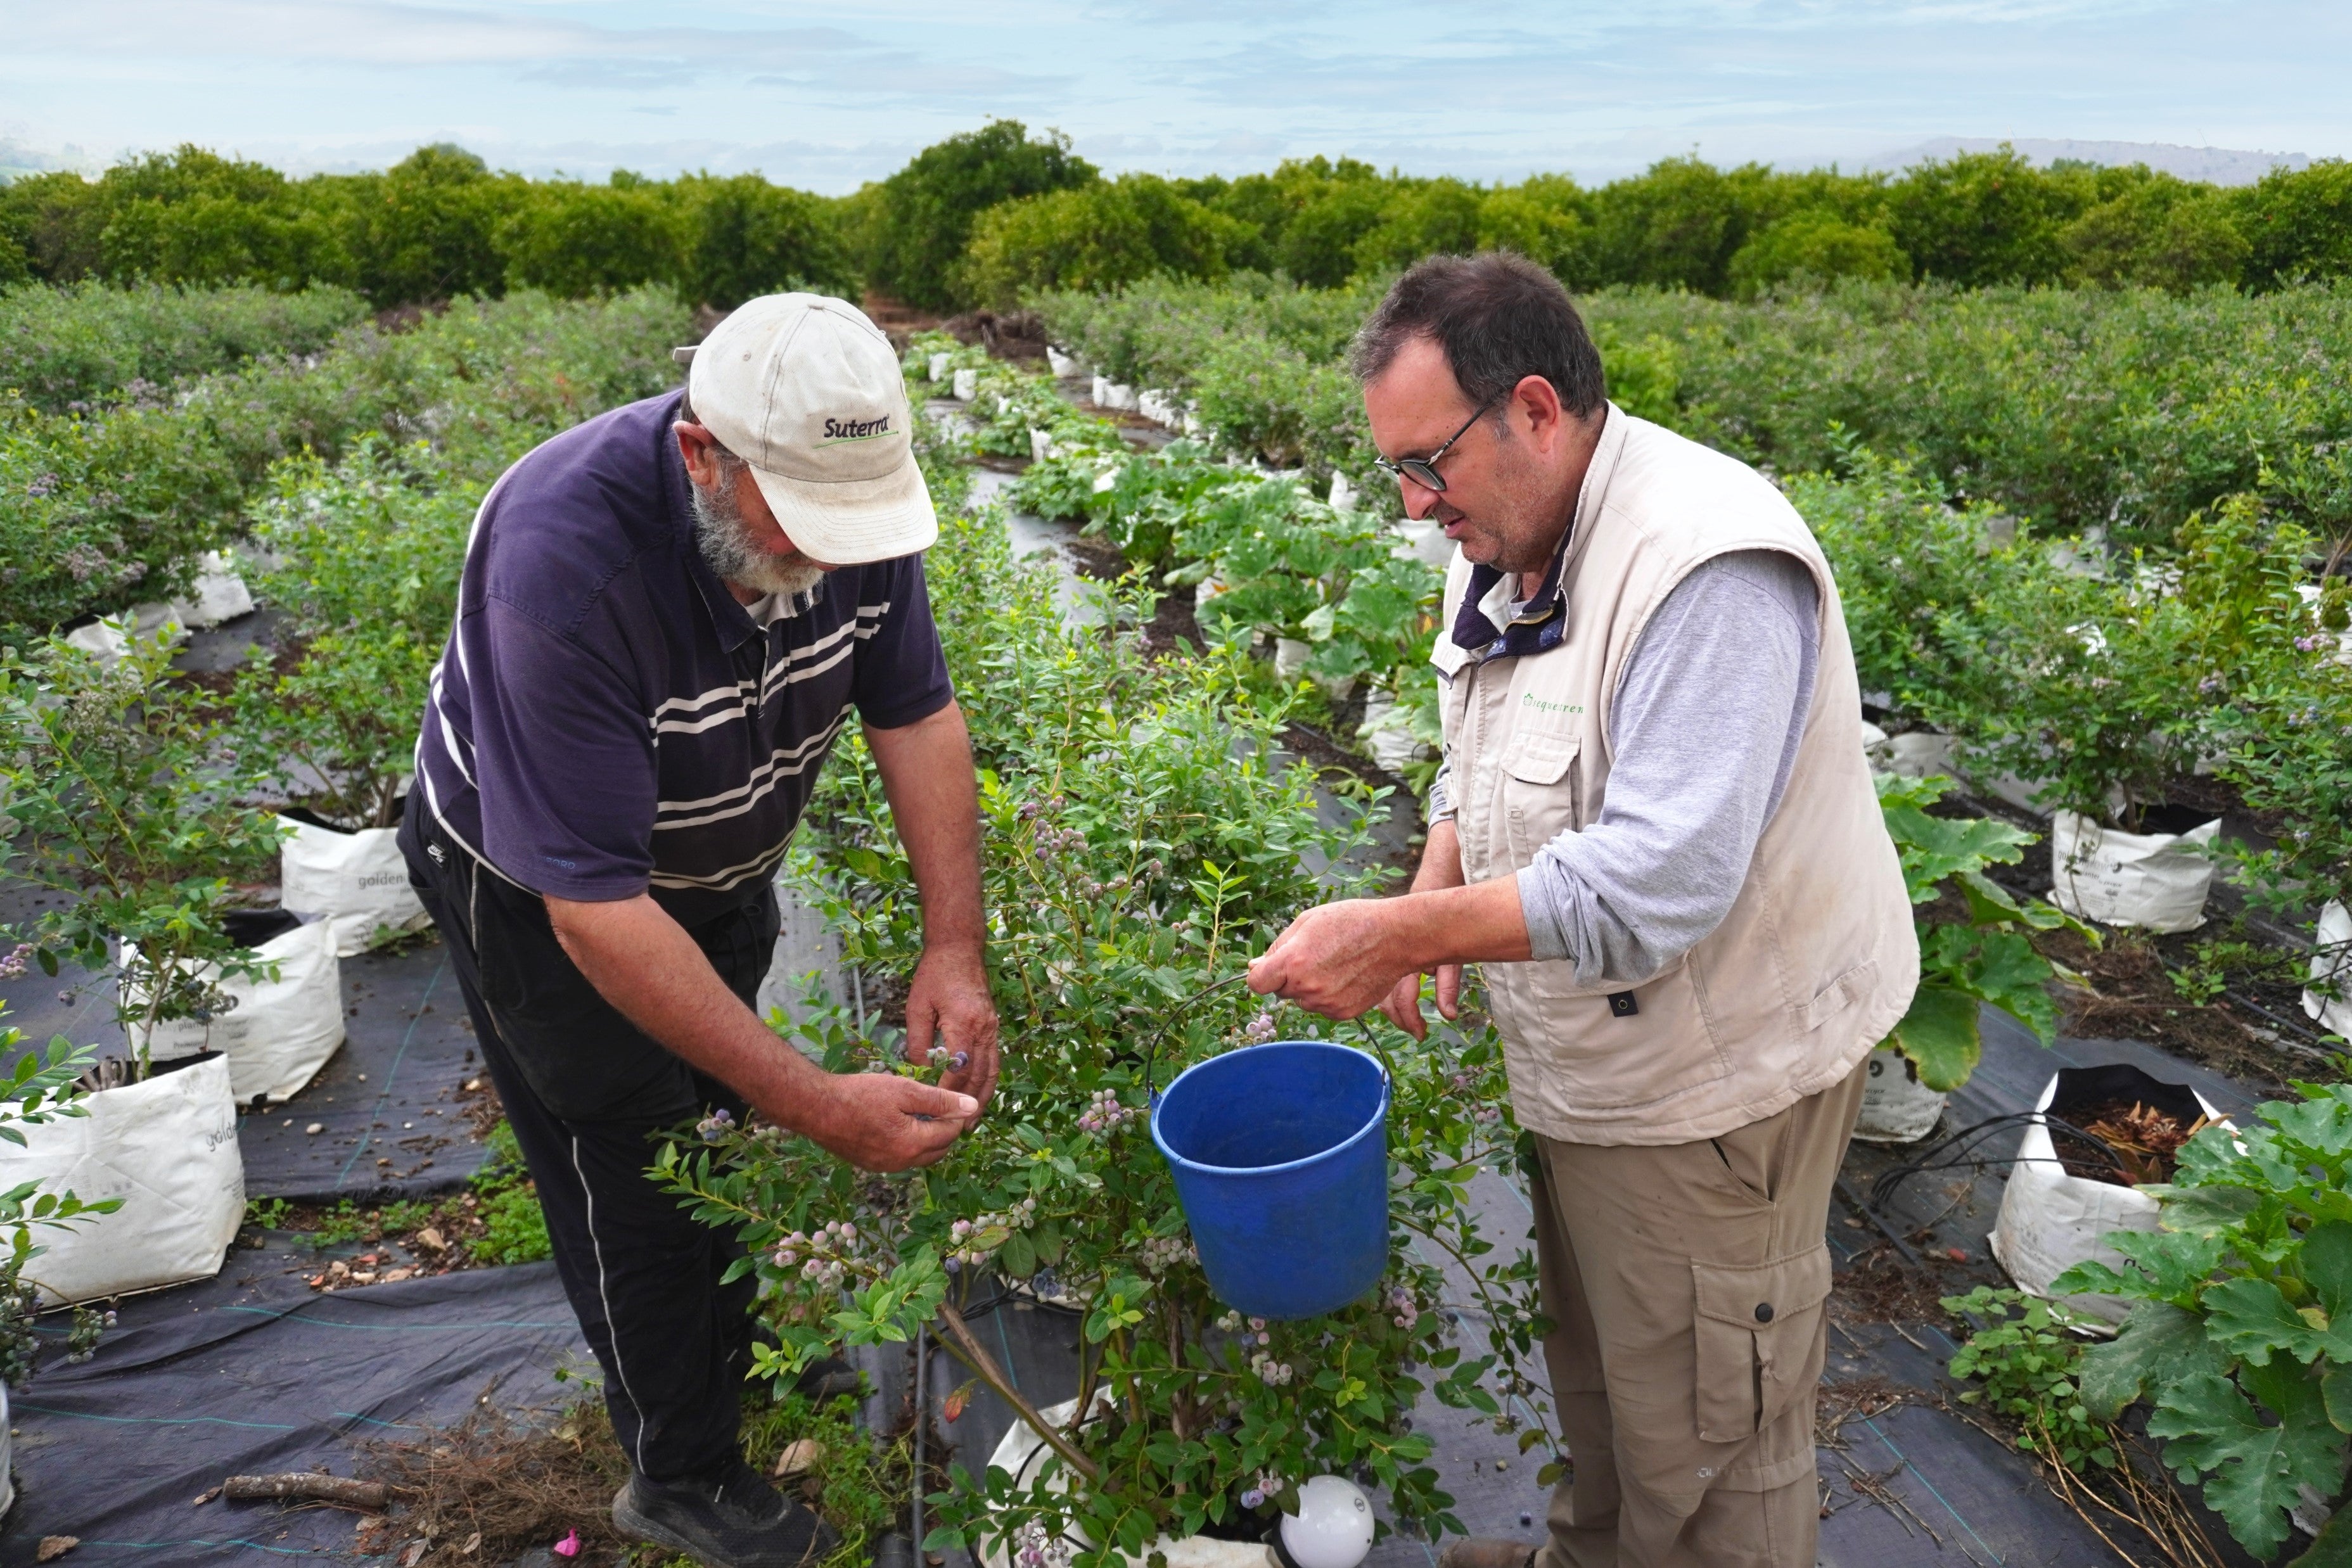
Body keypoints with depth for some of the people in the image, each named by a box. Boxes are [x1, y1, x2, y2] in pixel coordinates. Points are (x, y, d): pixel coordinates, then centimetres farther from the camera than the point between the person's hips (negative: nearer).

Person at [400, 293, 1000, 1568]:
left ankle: (736, 1349, 52)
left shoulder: (846, 494, -24)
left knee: (726, 1119, 23)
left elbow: (917, 715, -12)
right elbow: (595, 906, -40)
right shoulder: (564, 563, -42)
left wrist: (954, 951, -20)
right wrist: (819, 1104, -41)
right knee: (638, 1175, 7)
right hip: (539, 885, -5)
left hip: (719, 863, 6)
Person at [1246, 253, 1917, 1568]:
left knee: (1703, 1436, 10)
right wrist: (1435, 894, -3)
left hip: (1712, 1081, -9)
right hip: (1589, 1059, 9)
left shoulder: (1709, 569, -28)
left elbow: (1657, 882, -35)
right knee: (1594, 1362, 28)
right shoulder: (1506, 543, 2)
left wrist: (1405, 933, -33)